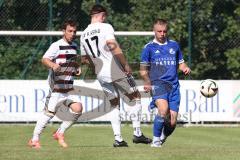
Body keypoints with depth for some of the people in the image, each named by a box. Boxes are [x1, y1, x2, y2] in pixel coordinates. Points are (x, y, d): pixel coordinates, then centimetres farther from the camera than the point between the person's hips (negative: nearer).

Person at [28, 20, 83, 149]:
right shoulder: (57, 46, -10)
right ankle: (34, 139, 5)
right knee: (50, 112, -8)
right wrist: (53, 65, -42)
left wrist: (77, 69, 11)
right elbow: (44, 59, -22)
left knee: (77, 109, -8)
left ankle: (59, 133, 8)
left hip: (69, 87, 7)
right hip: (56, 86, -7)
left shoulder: (74, 46, 15)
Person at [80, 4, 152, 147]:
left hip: (101, 75, 6)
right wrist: (126, 64, -18)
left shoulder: (84, 35, 11)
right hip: (116, 70, -6)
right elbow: (113, 46, -23)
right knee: (135, 97, 8)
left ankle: (118, 139, 6)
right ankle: (137, 134, 2)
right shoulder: (105, 27, -9)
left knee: (114, 105, 15)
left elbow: (84, 59, 15)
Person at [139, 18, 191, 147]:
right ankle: (156, 140, -14)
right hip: (157, 83, -3)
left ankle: (163, 137, 26)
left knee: (172, 123, -4)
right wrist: (147, 82, -10)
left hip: (173, 85, 3)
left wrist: (185, 68, 1)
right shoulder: (149, 47, 6)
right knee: (163, 109, -31)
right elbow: (143, 69, 7)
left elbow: (181, 63, 24)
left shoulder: (174, 45, 16)